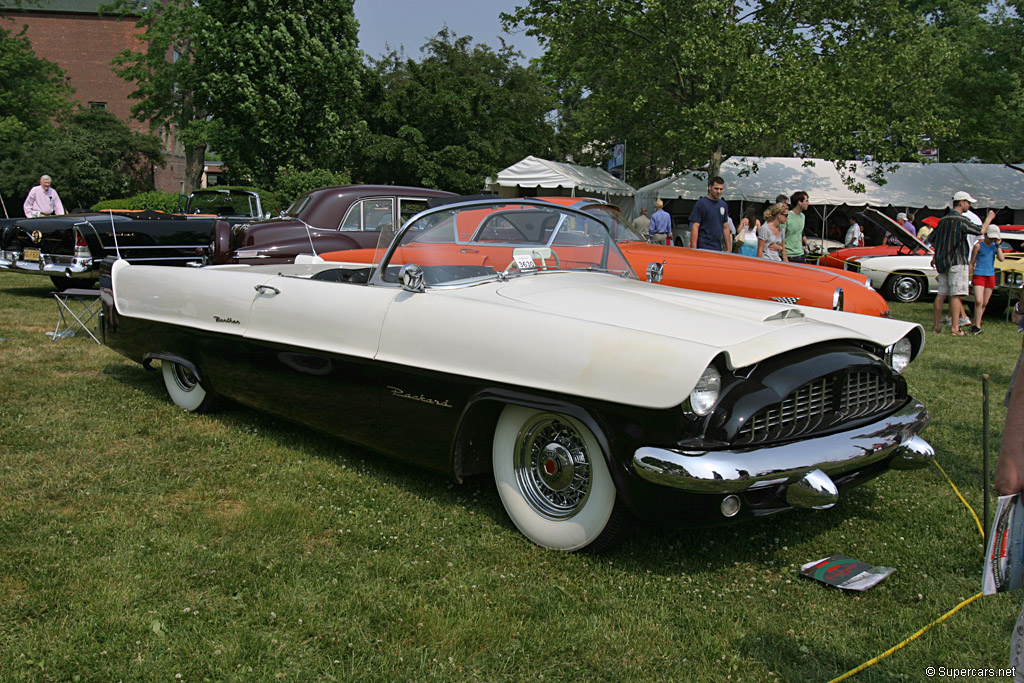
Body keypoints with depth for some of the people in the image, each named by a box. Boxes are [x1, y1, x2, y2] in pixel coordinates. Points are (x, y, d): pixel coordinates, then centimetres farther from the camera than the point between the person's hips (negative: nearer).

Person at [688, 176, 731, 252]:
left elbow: (726, 227, 19)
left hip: (718, 248, 6)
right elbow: (695, 227, -10)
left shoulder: (723, 205, 14)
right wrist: (694, 249, -17)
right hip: (703, 248, -6)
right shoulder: (701, 203, -5)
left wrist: (729, 249, 14)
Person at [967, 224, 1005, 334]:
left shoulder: (995, 246, 8)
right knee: (978, 301, -17)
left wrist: (998, 246, -6)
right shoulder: (978, 245, -5)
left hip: (991, 276, 5)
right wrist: (968, 276, -4)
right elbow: (972, 262, -2)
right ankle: (977, 327, -16)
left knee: (985, 303, 6)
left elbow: (1001, 258, -3)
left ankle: (975, 324, 14)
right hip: (979, 275, -5)